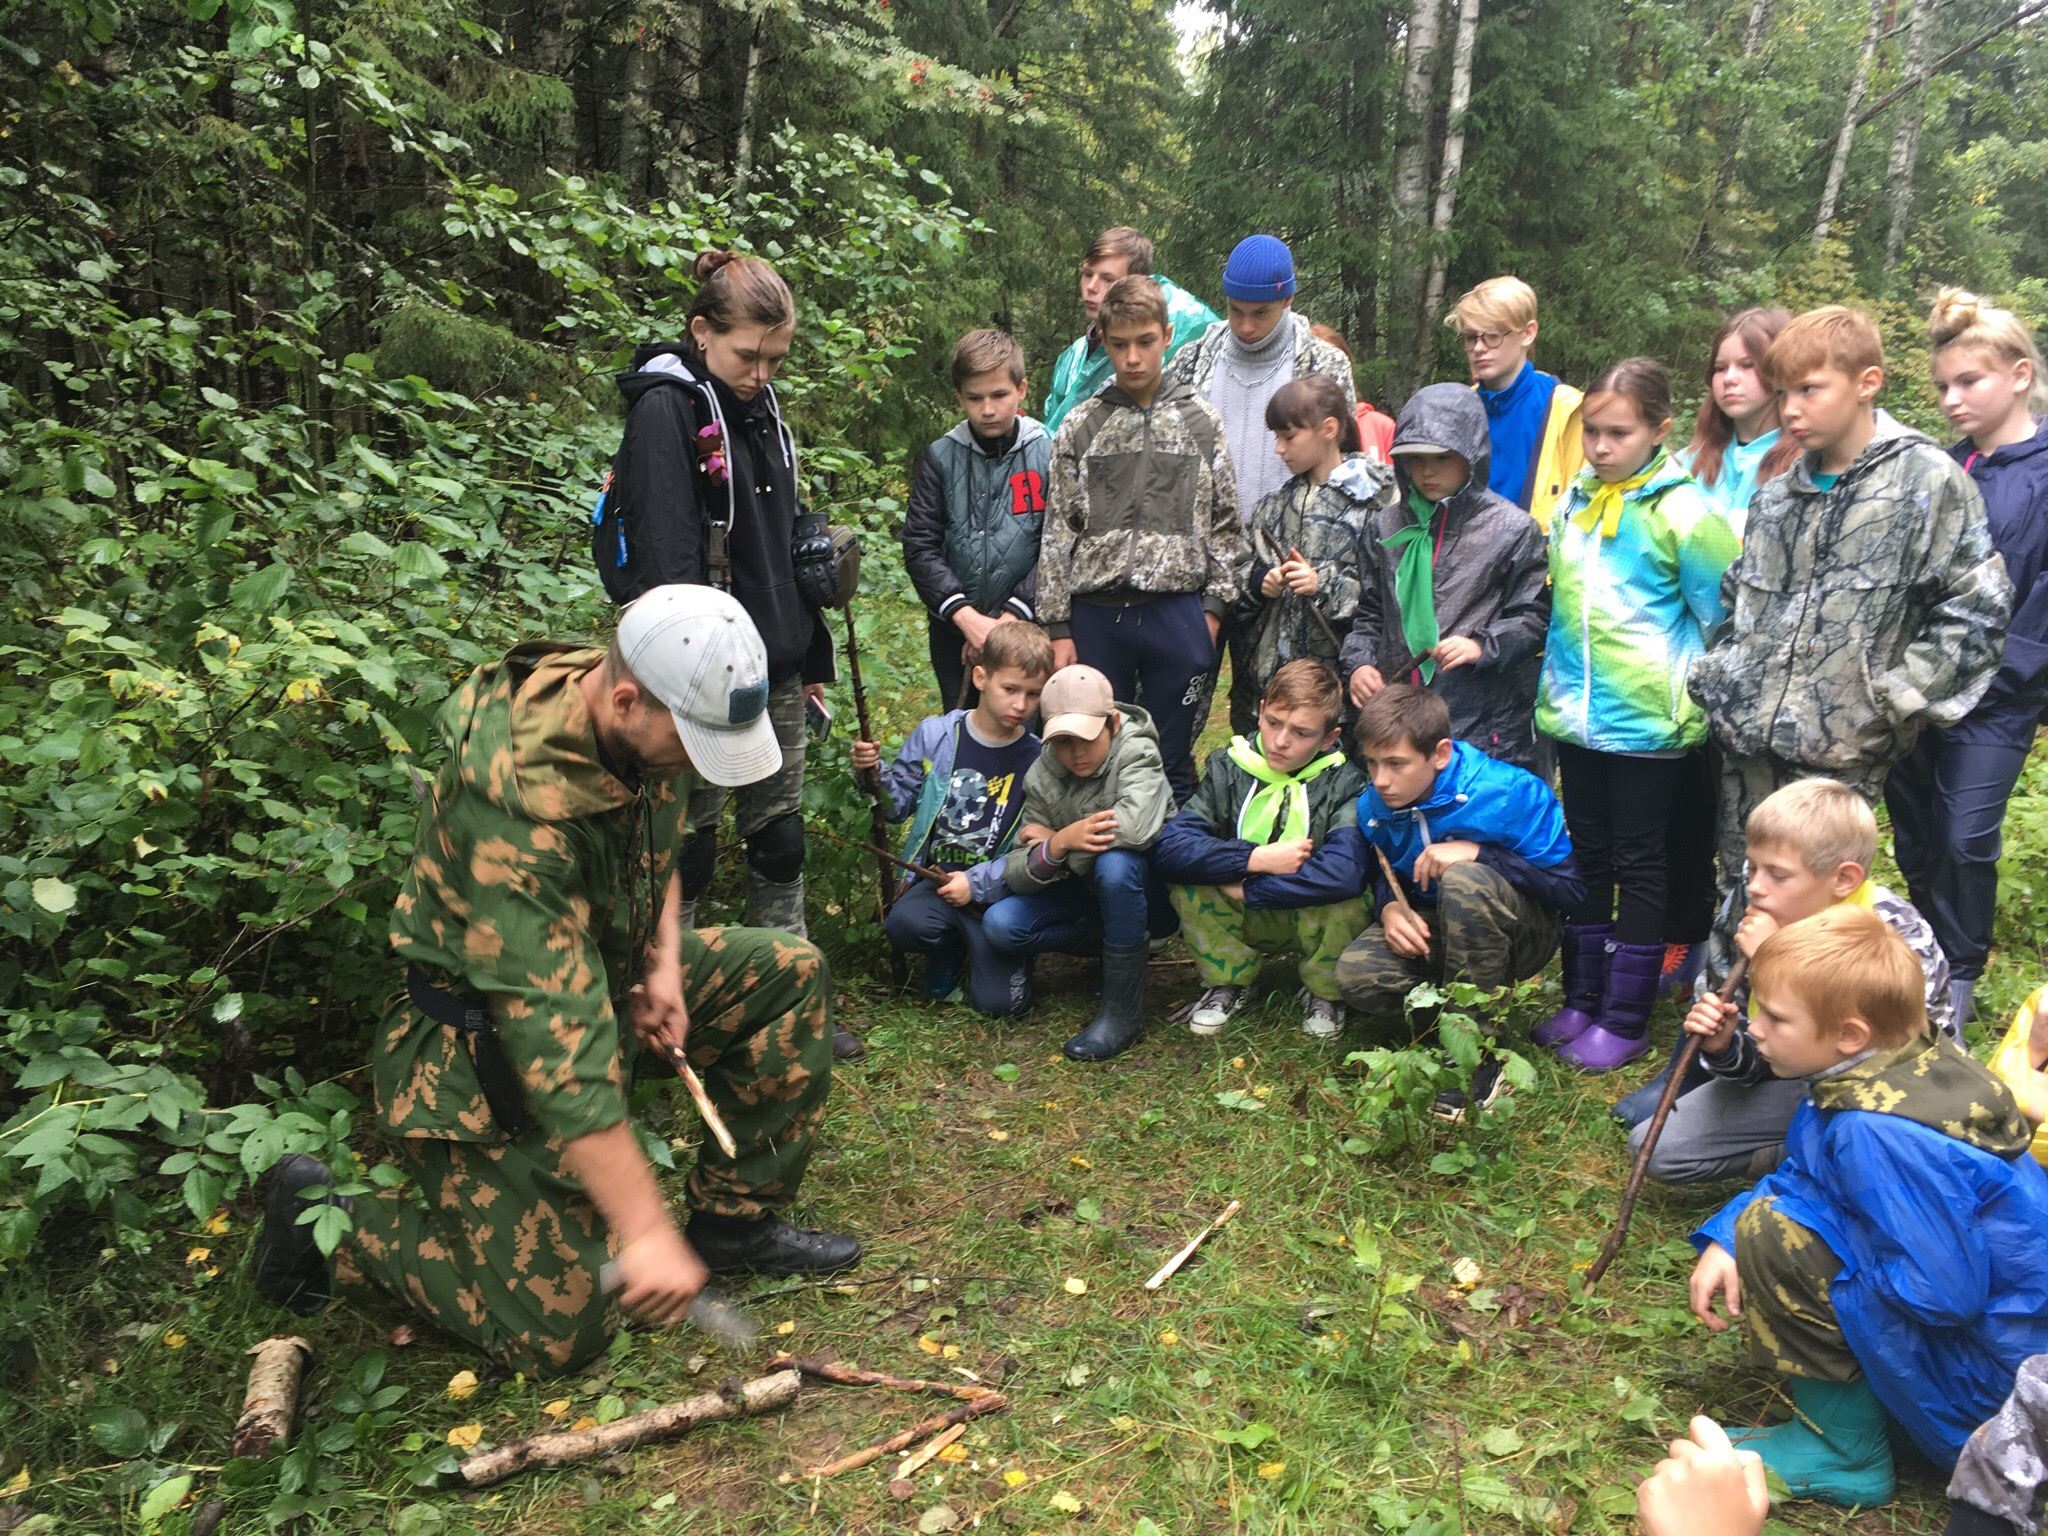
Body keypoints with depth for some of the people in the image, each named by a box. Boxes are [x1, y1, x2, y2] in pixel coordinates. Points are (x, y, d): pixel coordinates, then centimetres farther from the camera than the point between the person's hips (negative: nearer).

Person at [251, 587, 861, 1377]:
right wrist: (645, 1231, -37)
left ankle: (733, 1218, 8)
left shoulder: (648, 720, -11)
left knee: (790, 971, -3)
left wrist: (665, 965, -7)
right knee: (557, 1331, -8)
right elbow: (557, 1036, -39)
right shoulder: (515, 804, -36)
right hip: (485, 1048, -8)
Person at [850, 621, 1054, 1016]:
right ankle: (949, 950, 7)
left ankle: (981, 947, 23)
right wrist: (874, 774, -14)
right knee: (905, 923, -32)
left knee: (1001, 1001, -14)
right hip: (935, 879, 1)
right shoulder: (935, 736, -3)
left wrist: (976, 883, -16)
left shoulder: (1037, 761, -6)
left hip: (995, 893, -1)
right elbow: (897, 802, 6)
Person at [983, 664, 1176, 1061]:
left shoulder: (1135, 753, -20)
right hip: (1090, 895, 5)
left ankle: (1123, 1012, -24)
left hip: (1150, 891, -5)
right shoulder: (1041, 776, -7)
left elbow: (1137, 826, -42)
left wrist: (1054, 840, -27)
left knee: (1114, 862, -38)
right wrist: (1058, 846, -33)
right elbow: (1015, 874, -11)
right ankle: (1126, 945, 2)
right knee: (1000, 926, -16)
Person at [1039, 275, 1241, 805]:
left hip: (1177, 611, 0)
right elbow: (1058, 533, 5)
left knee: (1174, 761, 8)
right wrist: (1058, 628, 0)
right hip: (1097, 615, 1)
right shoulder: (1081, 428, 6)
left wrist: (1214, 607, -1)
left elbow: (1224, 522, 7)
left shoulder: (1201, 421, 6)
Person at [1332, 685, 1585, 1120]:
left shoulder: (1510, 793, -23)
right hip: (1432, 931, 4)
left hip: (1520, 933, -4)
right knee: (1356, 975, -27)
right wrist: (1389, 907, -15)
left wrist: (1478, 853, -32)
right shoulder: (1373, 805, -8)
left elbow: (1569, 888, -21)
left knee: (1463, 882, -40)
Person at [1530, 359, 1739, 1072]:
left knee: (1641, 865, 6)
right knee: (1588, 857, 15)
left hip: (1648, 720, -6)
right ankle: (1583, 1000, 27)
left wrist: (1694, 693, -4)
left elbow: (1726, 622, -8)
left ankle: (1626, 1019, 16)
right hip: (1576, 714, 6)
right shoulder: (1574, 501, 5)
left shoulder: (1681, 511, -13)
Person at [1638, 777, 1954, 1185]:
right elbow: (1764, 1060, -1)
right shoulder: (1777, 927, -10)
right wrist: (1723, 1047, -24)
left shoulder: (1898, 935, -24)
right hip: (1807, 1085, 5)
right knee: (1656, 1147, -6)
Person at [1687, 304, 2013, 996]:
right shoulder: (1777, 496, 10)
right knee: (1740, 904, 15)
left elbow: (1976, 608, -8)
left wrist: (1888, 700, -12)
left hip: (1840, 753, -5)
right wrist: (1717, 677, 9)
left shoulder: (1929, 481, -6)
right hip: (1747, 742, 5)